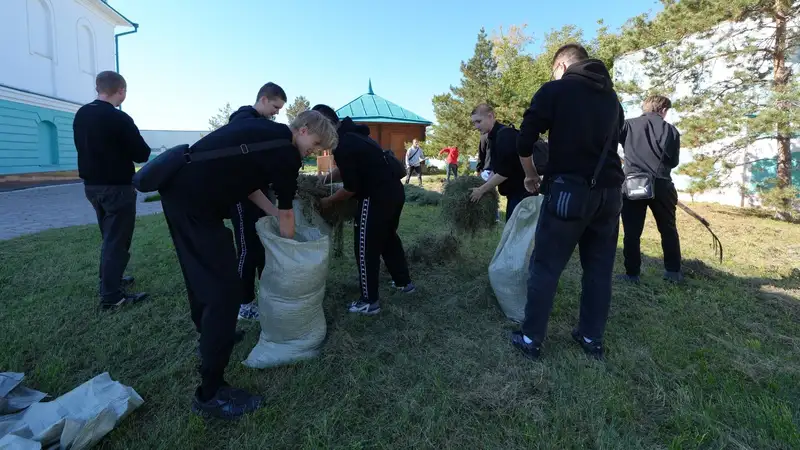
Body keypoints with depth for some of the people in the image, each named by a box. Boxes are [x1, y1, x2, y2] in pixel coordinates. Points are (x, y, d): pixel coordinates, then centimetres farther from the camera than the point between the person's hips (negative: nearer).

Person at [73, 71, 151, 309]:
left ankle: (109, 279, 31)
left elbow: (85, 147, 16)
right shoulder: (119, 119, -18)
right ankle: (111, 295, 1)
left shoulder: (80, 115, 7)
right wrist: (137, 148, 6)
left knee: (109, 236, 21)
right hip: (117, 187, -8)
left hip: (91, 184, 8)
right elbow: (142, 155, -14)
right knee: (117, 239, -3)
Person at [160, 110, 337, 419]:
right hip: (195, 202, -11)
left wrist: (272, 212, 21)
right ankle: (210, 394, 2)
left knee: (202, 274, 25)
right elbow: (286, 215, 1)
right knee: (224, 290, -7)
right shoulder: (285, 152, -9)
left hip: (177, 188, 11)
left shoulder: (267, 133, 17)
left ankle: (209, 334, 47)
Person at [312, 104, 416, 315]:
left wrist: (328, 201, -1)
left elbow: (351, 188, -15)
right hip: (395, 191, 10)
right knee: (389, 237, 25)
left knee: (366, 248, 2)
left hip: (377, 198, -10)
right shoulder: (352, 134, 13)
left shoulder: (343, 145, -18)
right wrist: (329, 176, 12)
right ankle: (404, 282, 39)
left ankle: (370, 302, 14)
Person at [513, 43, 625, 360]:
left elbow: (524, 144, -4)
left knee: (545, 267, 3)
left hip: (570, 190, -6)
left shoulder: (554, 90, 1)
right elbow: (611, 142, 20)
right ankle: (592, 338, 25)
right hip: (609, 191, 6)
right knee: (599, 268, 14)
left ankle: (531, 339, 12)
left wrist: (531, 177, 12)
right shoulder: (611, 97, 18)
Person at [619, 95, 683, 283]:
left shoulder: (629, 125, 5)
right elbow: (674, 162, 12)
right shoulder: (671, 130, 9)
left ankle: (632, 274, 6)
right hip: (661, 185, 2)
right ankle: (673, 271, 24)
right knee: (668, 229, 17)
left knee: (632, 232, 4)